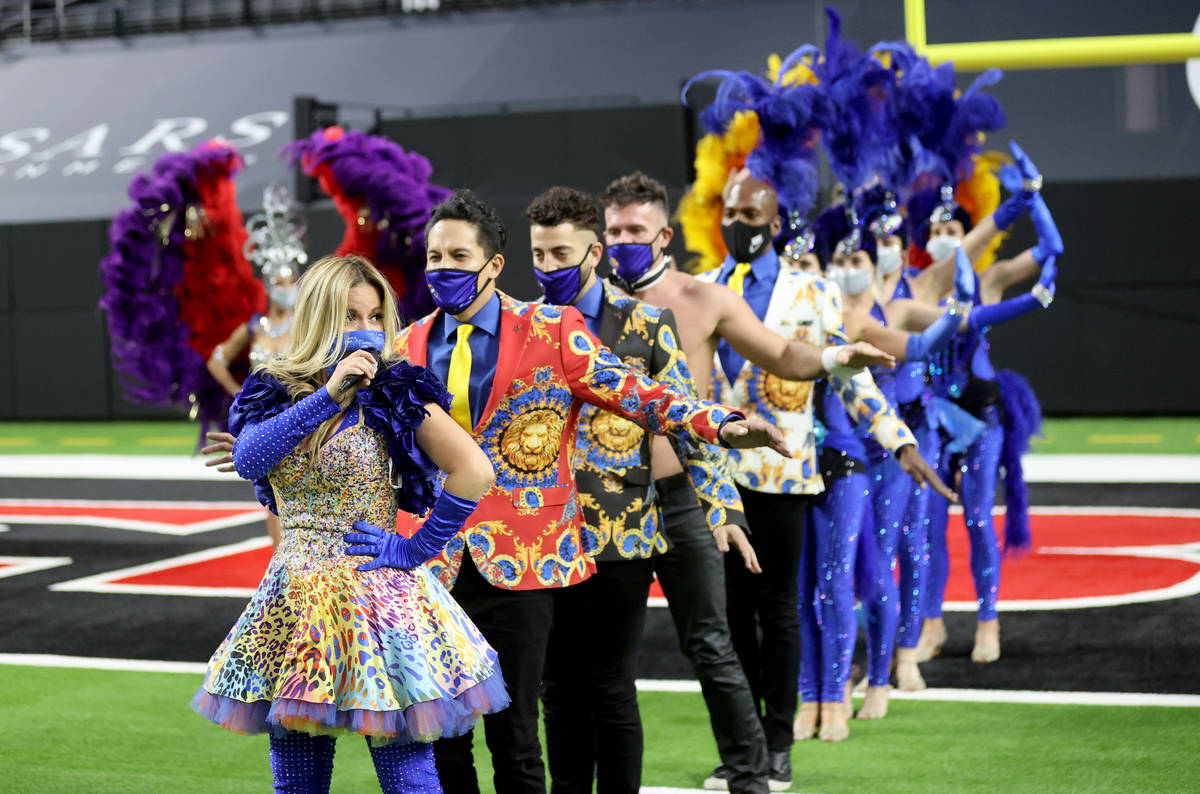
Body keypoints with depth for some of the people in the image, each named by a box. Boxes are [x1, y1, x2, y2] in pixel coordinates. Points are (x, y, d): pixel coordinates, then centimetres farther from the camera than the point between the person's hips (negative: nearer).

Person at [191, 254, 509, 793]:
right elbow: (247, 460, -13)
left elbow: (475, 472, -13)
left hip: (377, 600, -4)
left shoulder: (395, 393, -6)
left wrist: (416, 549, -11)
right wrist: (327, 394, -17)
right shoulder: (273, 392, 7)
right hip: (295, 603, 4)